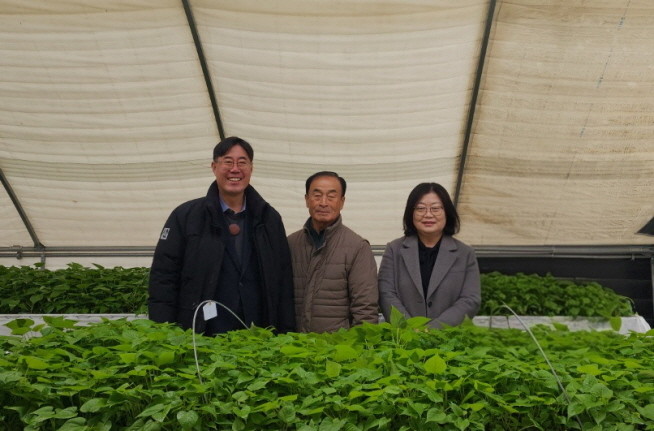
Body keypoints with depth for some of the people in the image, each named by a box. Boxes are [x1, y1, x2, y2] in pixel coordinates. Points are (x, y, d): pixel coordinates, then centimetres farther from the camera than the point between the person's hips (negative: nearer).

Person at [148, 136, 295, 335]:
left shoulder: (270, 219, 9)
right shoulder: (185, 216, 2)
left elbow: (284, 282, 9)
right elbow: (163, 278, 0)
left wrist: (286, 336, 3)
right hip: (198, 338, -2)